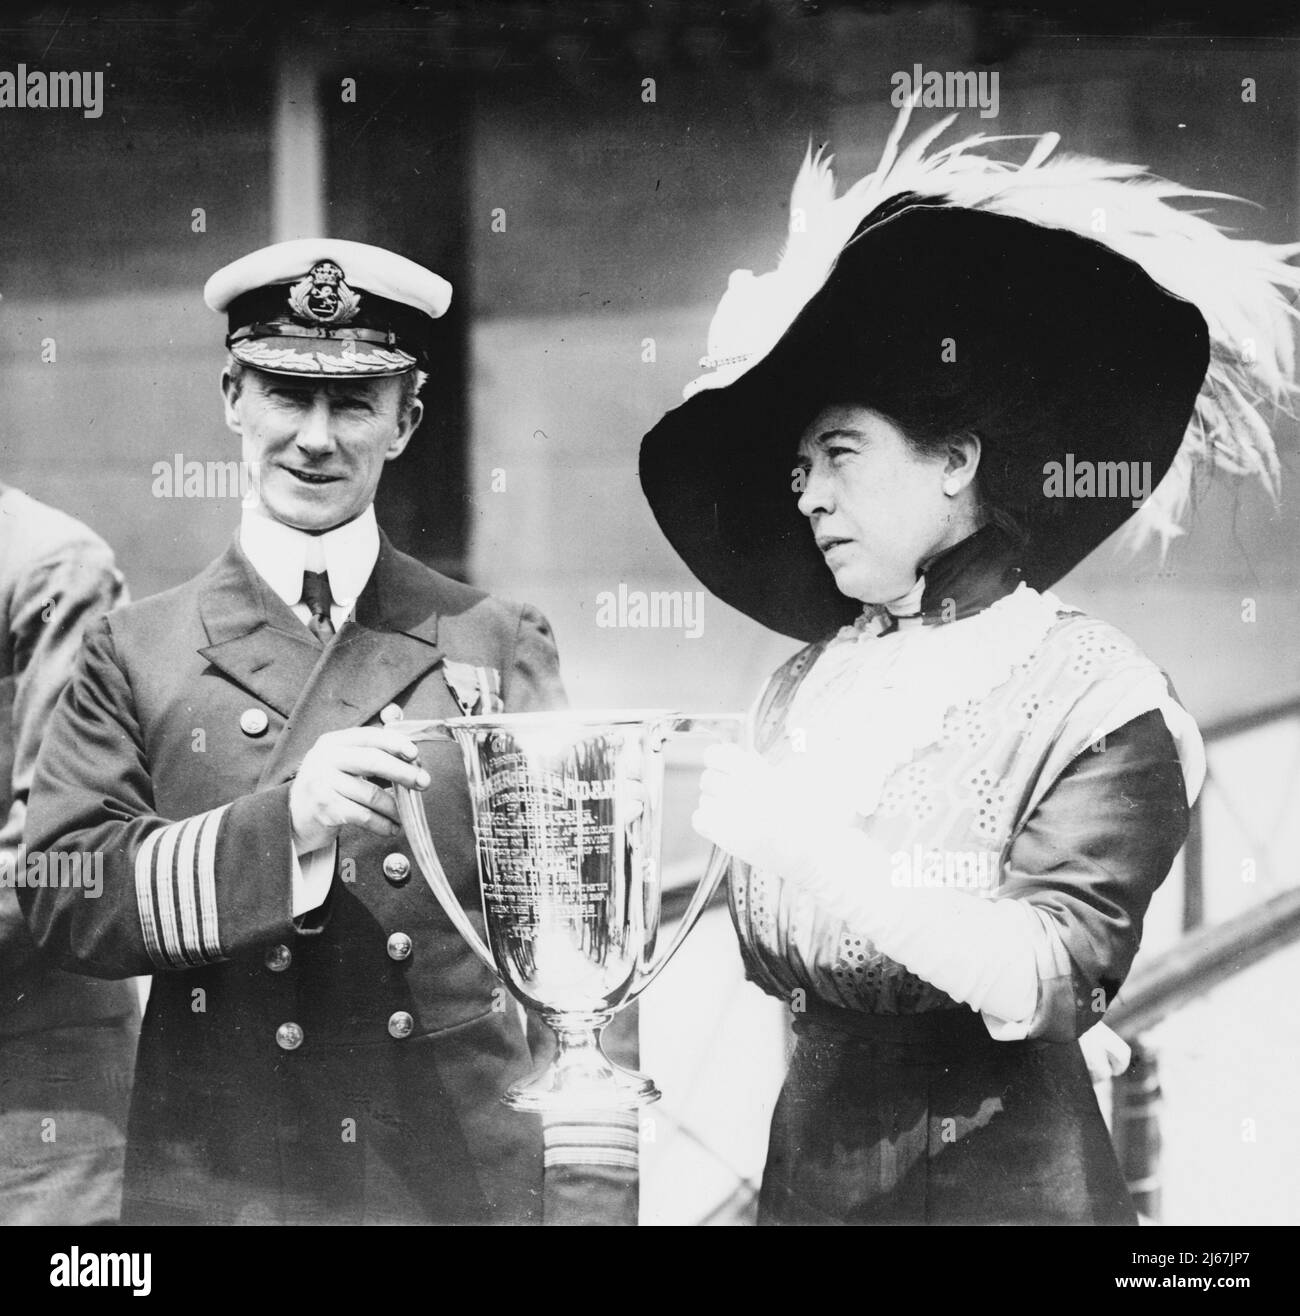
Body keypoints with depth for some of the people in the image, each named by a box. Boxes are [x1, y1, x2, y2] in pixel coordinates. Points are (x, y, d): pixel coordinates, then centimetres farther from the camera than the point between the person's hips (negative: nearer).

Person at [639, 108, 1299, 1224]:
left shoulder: (1096, 698, -11)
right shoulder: (802, 691, 5)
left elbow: (1043, 984, -21)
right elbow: (753, 971, 8)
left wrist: (817, 850, -27)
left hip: (999, 1181, -5)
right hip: (804, 1172, 5)